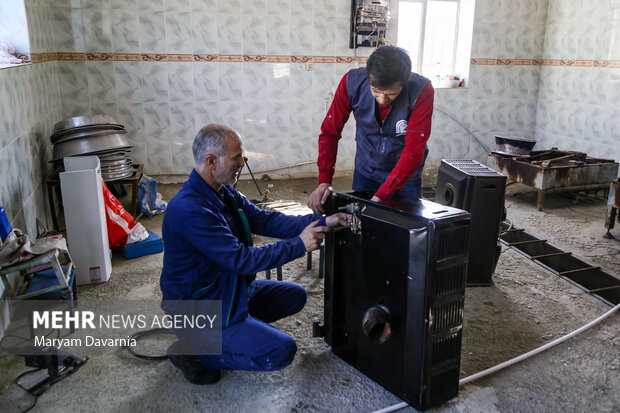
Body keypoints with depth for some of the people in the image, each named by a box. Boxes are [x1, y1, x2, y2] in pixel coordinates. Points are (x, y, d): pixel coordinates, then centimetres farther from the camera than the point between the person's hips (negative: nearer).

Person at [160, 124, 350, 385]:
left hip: (231, 291, 10)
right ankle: (195, 351, -4)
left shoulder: (223, 192, 2)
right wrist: (299, 245, -23)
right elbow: (241, 259, -29)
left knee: (295, 296, 14)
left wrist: (321, 222, -7)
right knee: (282, 351, -15)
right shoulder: (189, 210, -29)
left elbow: (263, 219, 1)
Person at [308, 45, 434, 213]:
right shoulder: (352, 82, -21)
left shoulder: (422, 91, -27)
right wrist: (324, 182, -23)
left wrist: (381, 196, -34)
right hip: (364, 172, 2)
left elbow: (414, 150, -27)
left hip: (406, 177, -2)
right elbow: (330, 131, -13)